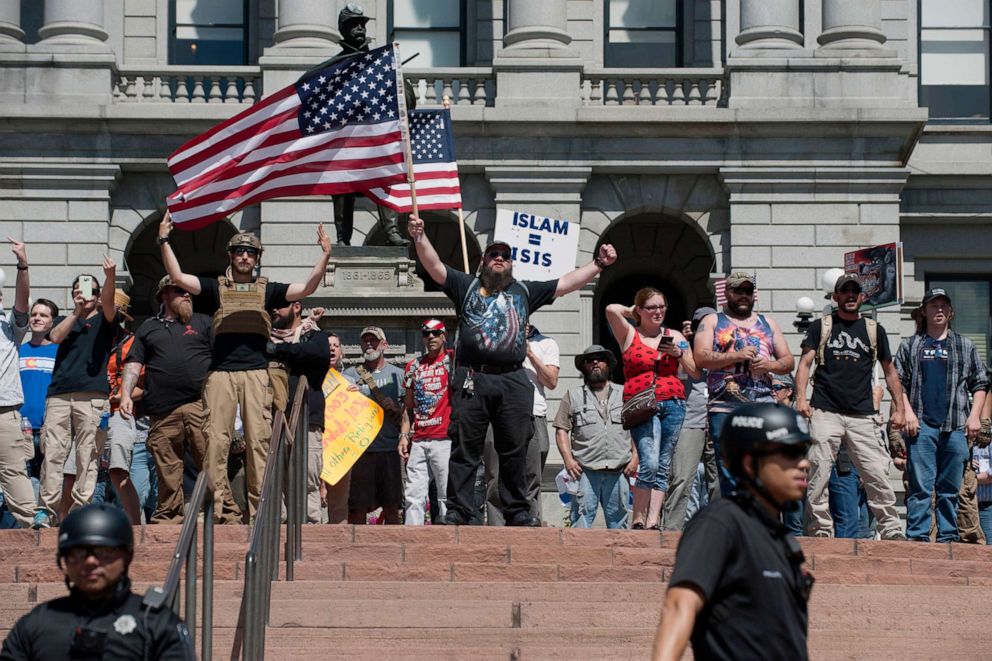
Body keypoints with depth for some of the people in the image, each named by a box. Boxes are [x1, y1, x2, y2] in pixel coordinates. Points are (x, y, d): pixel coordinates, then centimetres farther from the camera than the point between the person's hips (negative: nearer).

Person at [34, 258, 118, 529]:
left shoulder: (104, 321, 16)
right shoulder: (65, 321, 25)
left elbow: (108, 303, -6)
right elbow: (55, 337, 4)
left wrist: (110, 277, -25)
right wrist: (76, 312, -1)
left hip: (93, 396, -2)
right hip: (59, 394, 2)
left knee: (88, 456, -7)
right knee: (52, 453, -8)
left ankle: (81, 509, -8)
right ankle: (46, 509, -10)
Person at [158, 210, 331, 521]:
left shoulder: (267, 290, 16)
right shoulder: (216, 287, 15)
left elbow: (307, 288, 6)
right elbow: (178, 277, 4)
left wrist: (325, 255, -4)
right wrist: (164, 242, -4)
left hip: (257, 373, 0)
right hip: (220, 372, 0)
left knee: (259, 440, -6)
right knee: (216, 439, -7)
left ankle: (258, 508, -5)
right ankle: (213, 507, -7)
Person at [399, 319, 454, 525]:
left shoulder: (452, 359, 6)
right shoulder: (414, 366, 18)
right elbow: (409, 406, 19)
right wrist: (404, 435, 12)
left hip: (444, 438, -5)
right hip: (418, 440, 5)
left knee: (446, 496, -5)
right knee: (414, 497, 3)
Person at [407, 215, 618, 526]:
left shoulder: (525, 291, 22)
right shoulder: (466, 285, 17)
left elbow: (568, 282, 22)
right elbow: (434, 266, 7)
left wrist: (599, 263, 16)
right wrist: (419, 238, -7)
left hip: (513, 381, 2)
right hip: (472, 380, -2)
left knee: (514, 450, 3)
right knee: (465, 448, -3)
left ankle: (517, 511, 9)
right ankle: (457, 511, -2)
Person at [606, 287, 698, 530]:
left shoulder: (674, 336, 16)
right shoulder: (629, 335, 8)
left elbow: (696, 373, 17)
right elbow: (611, 310, -9)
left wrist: (679, 353, 0)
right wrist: (632, 312, 10)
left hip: (673, 404, 4)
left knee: (663, 466, 0)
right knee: (649, 463, -18)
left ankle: (653, 522, -1)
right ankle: (637, 520, -11)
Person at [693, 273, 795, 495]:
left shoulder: (768, 323, 23)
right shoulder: (712, 322, 13)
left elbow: (789, 361, 19)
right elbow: (700, 357, -3)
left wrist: (770, 365, -2)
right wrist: (736, 356, -12)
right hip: (725, 408, -2)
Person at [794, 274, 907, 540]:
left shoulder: (874, 330, 15)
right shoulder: (820, 327, 11)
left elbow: (889, 371, 21)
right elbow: (805, 363, 3)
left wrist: (899, 408, 12)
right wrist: (801, 398, -13)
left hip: (862, 416, 1)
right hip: (825, 412, -1)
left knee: (877, 474, -6)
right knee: (818, 474, -8)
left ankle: (892, 530, 0)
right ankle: (821, 530, 0)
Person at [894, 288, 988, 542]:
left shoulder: (965, 346, 16)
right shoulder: (910, 345, 14)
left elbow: (980, 383, 15)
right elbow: (899, 382, 9)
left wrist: (974, 416, 2)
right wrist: (907, 412, -5)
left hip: (956, 426, 1)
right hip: (921, 425, -1)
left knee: (950, 488, 2)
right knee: (920, 486, -8)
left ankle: (948, 538, 6)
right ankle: (918, 537, -7)